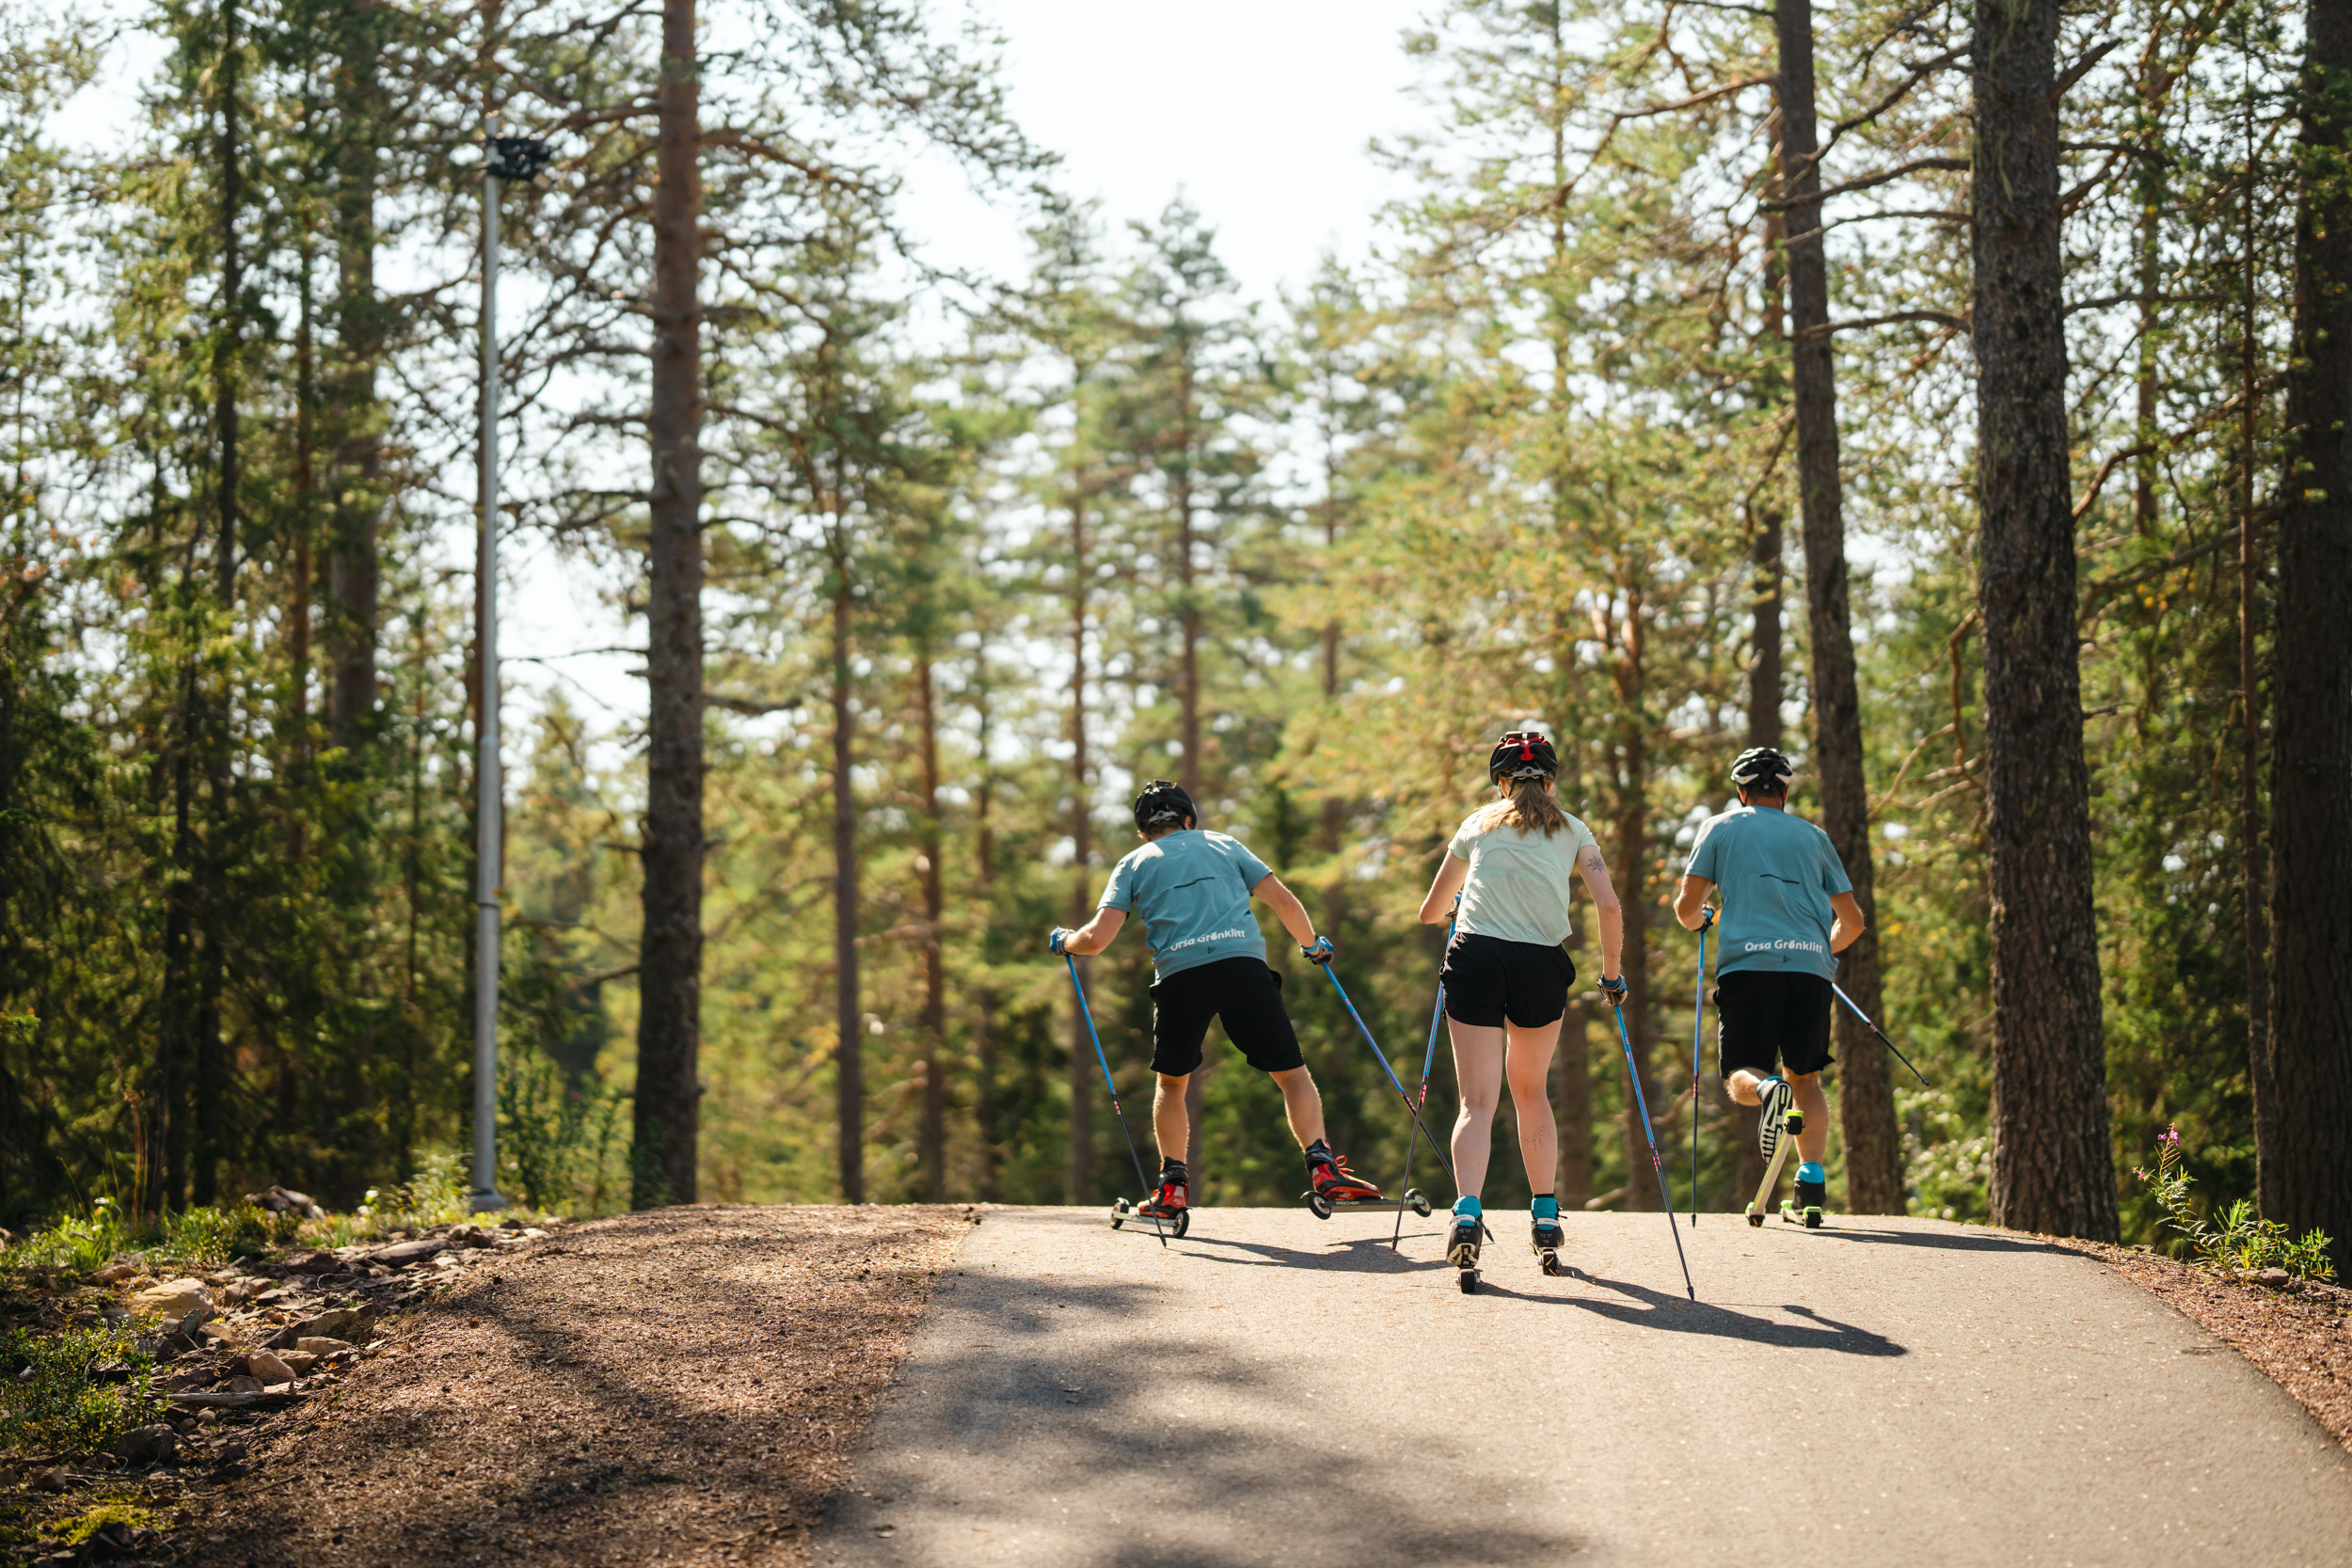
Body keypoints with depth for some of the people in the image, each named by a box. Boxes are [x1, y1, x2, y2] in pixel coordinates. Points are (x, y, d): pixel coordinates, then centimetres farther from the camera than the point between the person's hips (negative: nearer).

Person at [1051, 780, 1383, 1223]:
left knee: (1171, 1081, 20)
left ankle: (1172, 1187, 15)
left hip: (1179, 973, 0)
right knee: (1291, 1072, 6)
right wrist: (1312, 945, 34)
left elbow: (1097, 938, 10)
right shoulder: (1224, 845, 25)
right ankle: (1322, 1166, -8)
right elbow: (1285, 903, 17)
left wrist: (1064, 941, 31)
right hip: (1243, 963, 0)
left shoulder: (1133, 864, 21)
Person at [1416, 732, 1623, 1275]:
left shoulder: (1478, 823, 19)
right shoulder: (1572, 830, 17)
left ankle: (1467, 1211, -25)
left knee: (1477, 1100, -4)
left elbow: (1430, 913, 26)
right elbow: (1609, 906, 2)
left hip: (1475, 957, -1)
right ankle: (1546, 1219, 19)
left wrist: (1454, 905, 49)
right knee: (1532, 1093, 20)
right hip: (1542, 965, 1)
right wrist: (1611, 974, 14)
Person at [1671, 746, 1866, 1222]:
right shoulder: (1814, 837, 22)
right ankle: (1812, 1174, -5)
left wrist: (1699, 921, 32)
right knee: (1806, 1078, 14)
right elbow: (1851, 921, 22)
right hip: (1810, 966, 2)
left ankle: (1768, 1090, -36)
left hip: (1748, 963, -2)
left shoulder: (1721, 827, 15)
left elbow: (1687, 906, 8)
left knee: (1741, 1076, 0)